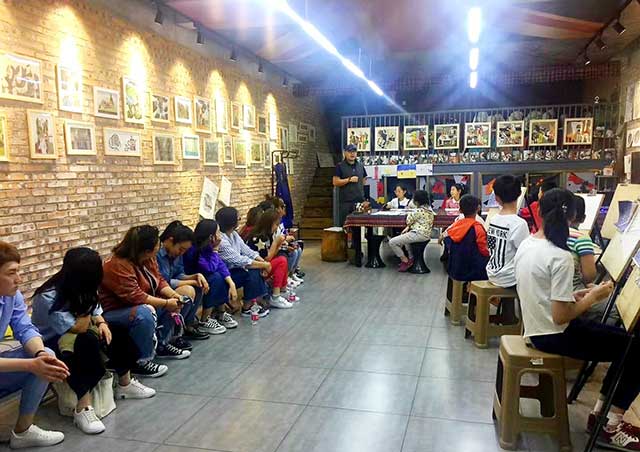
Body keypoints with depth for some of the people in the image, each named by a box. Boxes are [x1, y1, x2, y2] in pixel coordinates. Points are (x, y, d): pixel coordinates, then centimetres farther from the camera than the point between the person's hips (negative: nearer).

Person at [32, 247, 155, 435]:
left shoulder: (80, 290, -6)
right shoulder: (49, 297, -29)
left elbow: (95, 311, 8)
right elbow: (79, 327, -30)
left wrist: (102, 323, -12)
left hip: (78, 334, 8)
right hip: (51, 343, -8)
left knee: (119, 334, -6)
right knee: (88, 341, -36)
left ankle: (125, 384, 12)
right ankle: (83, 408, -33)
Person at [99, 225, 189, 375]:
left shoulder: (148, 258, -1)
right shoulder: (117, 265, -29)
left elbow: (159, 280, 5)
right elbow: (135, 296, -34)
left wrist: (173, 295, -14)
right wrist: (166, 303, -30)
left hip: (142, 304, 9)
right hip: (114, 312, -9)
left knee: (173, 302, 0)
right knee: (145, 313, -35)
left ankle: (162, 345, 12)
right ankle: (141, 362, -21)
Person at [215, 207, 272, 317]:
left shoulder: (234, 234, 3)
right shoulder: (221, 241, -26)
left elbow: (247, 251, 1)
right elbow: (240, 261, -27)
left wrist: (264, 262, -14)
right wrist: (264, 265, -21)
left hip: (232, 268, 9)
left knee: (257, 270, -6)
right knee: (251, 273, -23)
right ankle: (247, 308, -9)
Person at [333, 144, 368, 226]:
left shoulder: (360, 166, 14)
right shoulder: (340, 166, 0)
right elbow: (335, 182, -7)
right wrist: (349, 180, -12)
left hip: (360, 200, 4)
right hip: (346, 201, -4)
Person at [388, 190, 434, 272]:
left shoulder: (420, 211, -21)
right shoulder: (429, 209, 8)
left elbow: (409, 219, -8)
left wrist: (410, 214, 13)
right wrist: (408, 227, 8)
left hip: (419, 234, -11)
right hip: (425, 234, 11)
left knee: (392, 242, -9)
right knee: (404, 236, 40)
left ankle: (406, 261, 2)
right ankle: (411, 258, 32)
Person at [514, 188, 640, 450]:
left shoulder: (526, 245, 2)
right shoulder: (561, 257, -23)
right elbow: (560, 317, -23)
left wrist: (573, 295, 10)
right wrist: (592, 298, -9)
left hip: (536, 328, 9)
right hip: (554, 336, -9)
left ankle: (600, 414, 23)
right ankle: (610, 427, 11)